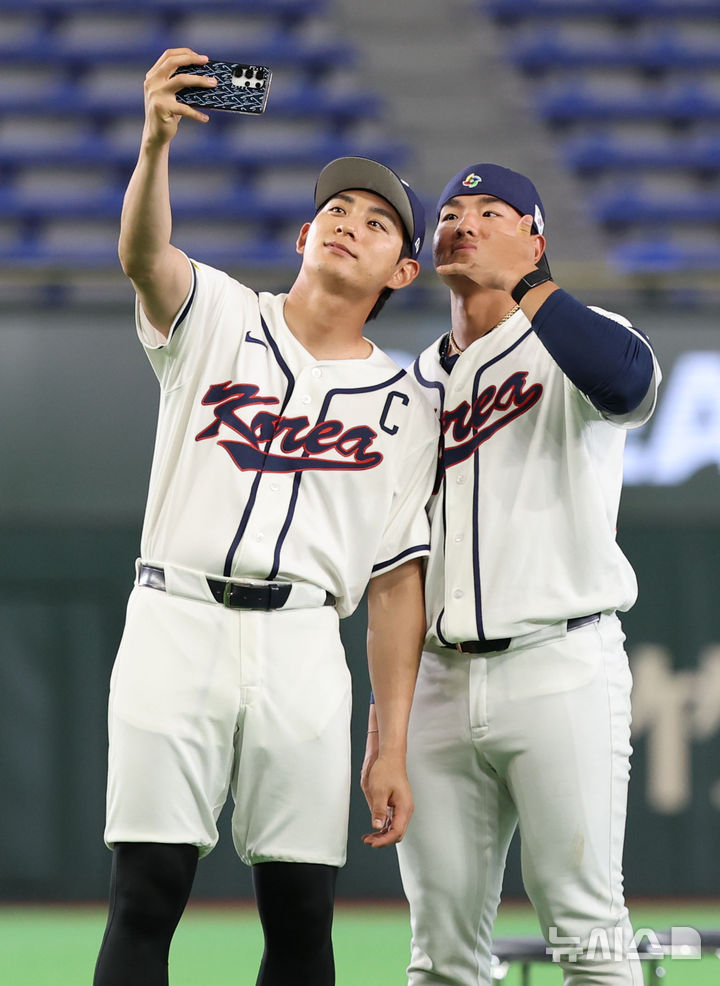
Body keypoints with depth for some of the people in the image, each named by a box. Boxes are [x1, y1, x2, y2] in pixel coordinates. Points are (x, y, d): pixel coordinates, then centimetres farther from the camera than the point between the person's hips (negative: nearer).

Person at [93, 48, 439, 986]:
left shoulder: (404, 406, 13)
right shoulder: (217, 318, 10)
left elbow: (396, 585, 10)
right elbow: (143, 253, -13)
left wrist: (392, 748, 3)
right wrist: (157, 141, -34)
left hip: (302, 652, 2)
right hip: (176, 626, -2)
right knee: (146, 897, -7)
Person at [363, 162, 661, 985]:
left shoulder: (571, 344, 2)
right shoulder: (415, 386, 19)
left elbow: (630, 383, -25)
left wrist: (525, 283, -17)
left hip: (560, 664, -6)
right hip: (440, 681, 6)